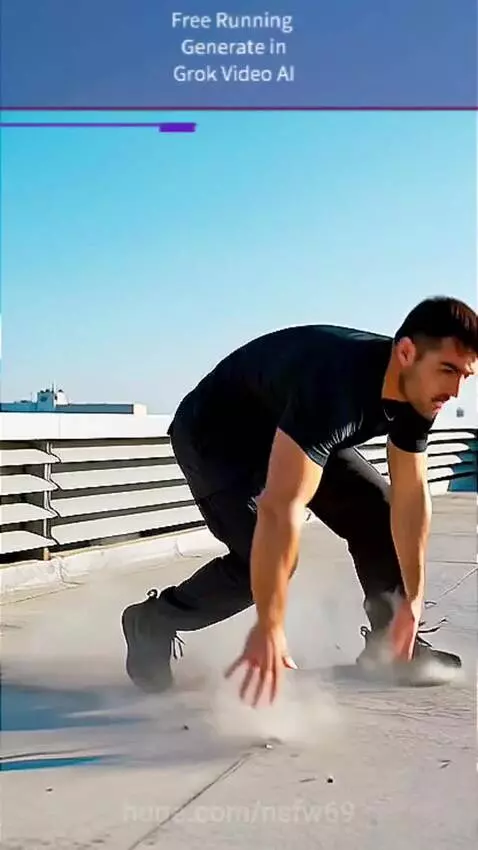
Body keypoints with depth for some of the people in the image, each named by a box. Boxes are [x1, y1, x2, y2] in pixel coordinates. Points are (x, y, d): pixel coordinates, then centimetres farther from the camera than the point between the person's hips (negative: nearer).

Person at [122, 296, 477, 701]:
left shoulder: (417, 392, -16)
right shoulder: (337, 385, -41)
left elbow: (411, 496, -7)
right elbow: (280, 509, -46)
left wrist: (412, 600, -6)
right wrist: (270, 628, -44)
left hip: (295, 433, 8)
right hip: (214, 433, -8)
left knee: (377, 511, 2)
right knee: (263, 557, -22)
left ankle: (392, 643, 17)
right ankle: (152, 623, -1)